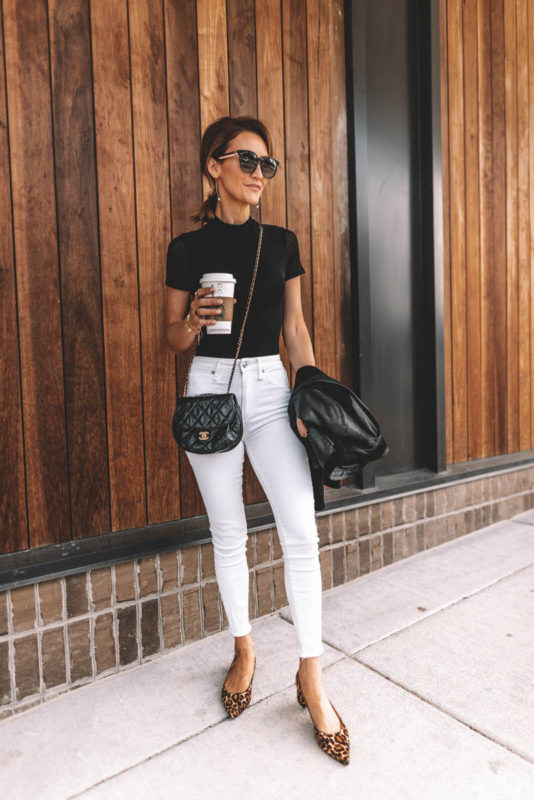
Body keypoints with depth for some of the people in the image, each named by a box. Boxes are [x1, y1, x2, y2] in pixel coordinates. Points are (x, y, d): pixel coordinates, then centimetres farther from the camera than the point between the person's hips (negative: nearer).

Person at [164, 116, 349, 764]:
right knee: (228, 534, 9)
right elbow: (174, 339, 6)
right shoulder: (188, 248, 2)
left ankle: (310, 674, 12)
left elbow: (296, 328, 9)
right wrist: (195, 320, -16)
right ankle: (243, 652, 31)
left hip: (271, 387, 1)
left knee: (301, 532, -6)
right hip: (210, 387, -1)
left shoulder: (281, 242, 9)